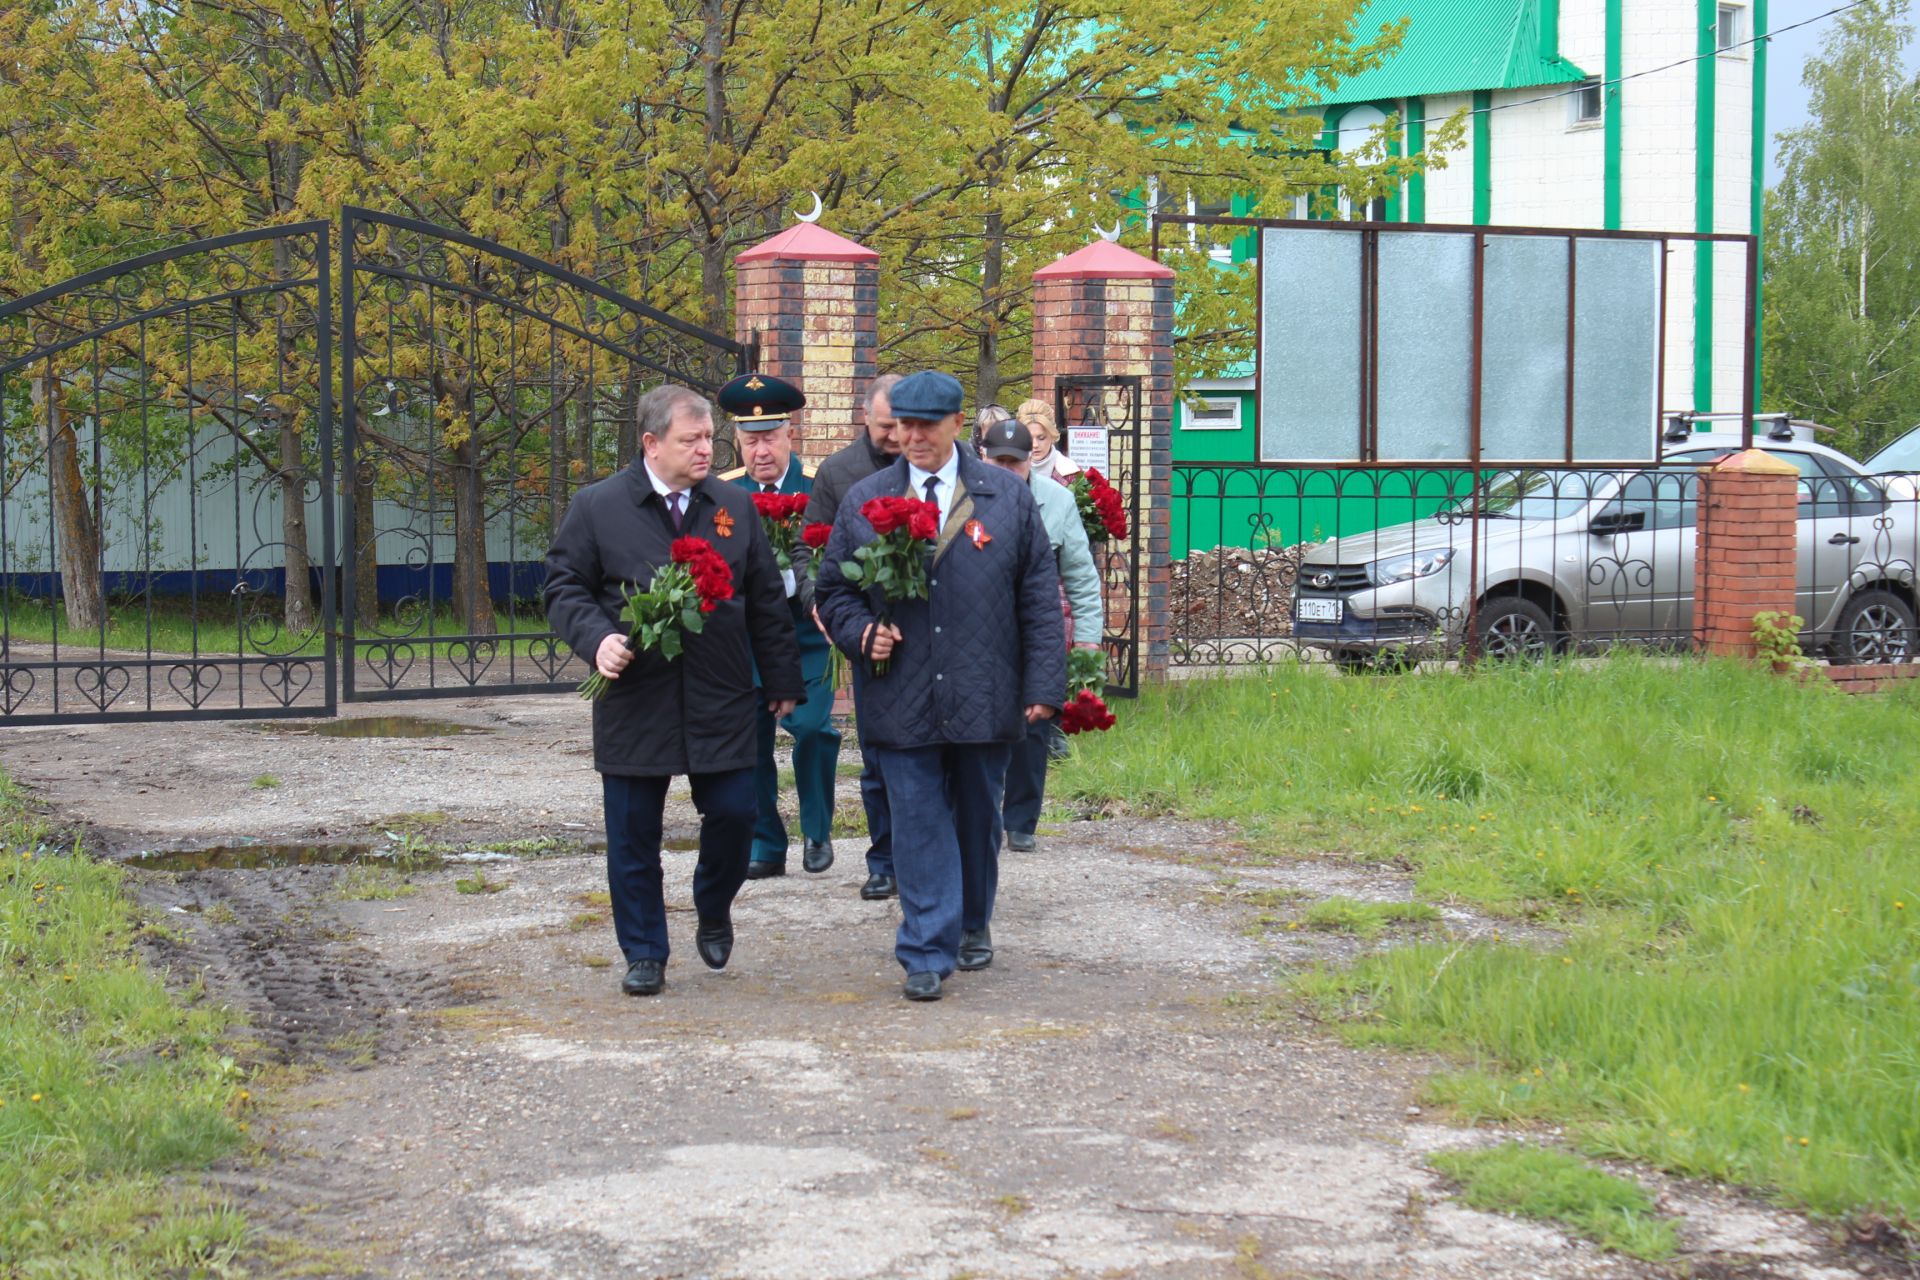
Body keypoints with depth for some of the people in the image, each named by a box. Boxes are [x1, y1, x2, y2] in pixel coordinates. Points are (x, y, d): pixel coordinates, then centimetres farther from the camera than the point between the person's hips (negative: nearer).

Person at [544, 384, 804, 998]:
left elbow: (767, 601, 11)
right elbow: (564, 588, 2)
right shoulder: (596, 507, -1)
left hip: (722, 700, 2)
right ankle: (644, 954, 17)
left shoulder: (734, 508, 7)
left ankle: (713, 915, 30)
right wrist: (597, 638, -17)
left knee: (734, 813, 0)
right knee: (633, 835, 4)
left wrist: (782, 682, 11)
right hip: (634, 701, -1)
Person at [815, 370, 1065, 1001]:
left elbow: (1040, 598, 4)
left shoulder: (1009, 498, 4)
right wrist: (862, 633, -9)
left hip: (984, 699, 1)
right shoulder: (862, 501, 6)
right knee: (919, 825, -3)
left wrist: (1044, 684, -3)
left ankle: (973, 926, 34)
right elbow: (834, 589, 12)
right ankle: (928, 953, 1)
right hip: (901, 702, -1)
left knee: (978, 820, 14)